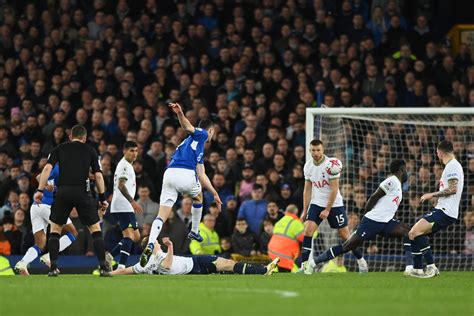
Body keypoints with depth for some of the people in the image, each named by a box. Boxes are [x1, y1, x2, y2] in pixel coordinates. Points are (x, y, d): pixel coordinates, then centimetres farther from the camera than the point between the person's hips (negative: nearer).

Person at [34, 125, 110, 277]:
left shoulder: (60, 149, 14)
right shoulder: (90, 150, 13)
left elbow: (47, 168, 0)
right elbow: (98, 175, 6)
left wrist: (40, 190, -3)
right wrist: (102, 198, 12)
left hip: (63, 192, 1)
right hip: (83, 193, -1)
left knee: (55, 229, 15)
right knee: (95, 228, 8)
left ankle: (53, 268, 7)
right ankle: (103, 267, 0)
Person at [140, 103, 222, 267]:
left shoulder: (200, 151, 37)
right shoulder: (201, 134, 13)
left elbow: (201, 175, 38)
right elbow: (188, 127, -8)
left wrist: (214, 193, 41)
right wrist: (180, 113, -27)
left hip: (169, 174, 7)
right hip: (185, 173, -7)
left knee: (162, 215, -4)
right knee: (198, 197, 29)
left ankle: (150, 245, -25)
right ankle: (194, 232, 39)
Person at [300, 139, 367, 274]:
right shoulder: (308, 166, -1)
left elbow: (334, 189, -16)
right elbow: (307, 189, 9)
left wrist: (327, 210, -17)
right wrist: (305, 211, 7)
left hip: (334, 204, -4)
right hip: (316, 203, 4)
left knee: (345, 235, 3)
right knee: (308, 230, -15)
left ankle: (360, 260, 24)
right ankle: (305, 265, -13)